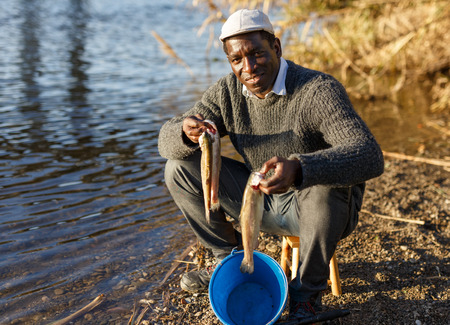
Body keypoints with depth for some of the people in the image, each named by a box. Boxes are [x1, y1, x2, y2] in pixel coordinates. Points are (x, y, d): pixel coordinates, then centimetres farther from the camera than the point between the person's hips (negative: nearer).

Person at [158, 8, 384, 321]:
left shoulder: (319, 90, -25)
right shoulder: (228, 91, -7)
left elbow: (369, 157, -39)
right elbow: (167, 140, -7)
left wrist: (298, 169, -56)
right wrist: (187, 133, -33)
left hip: (322, 210, -4)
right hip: (264, 202, 5)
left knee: (324, 184, -41)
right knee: (181, 168, -5)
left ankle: (307, 291, -12)